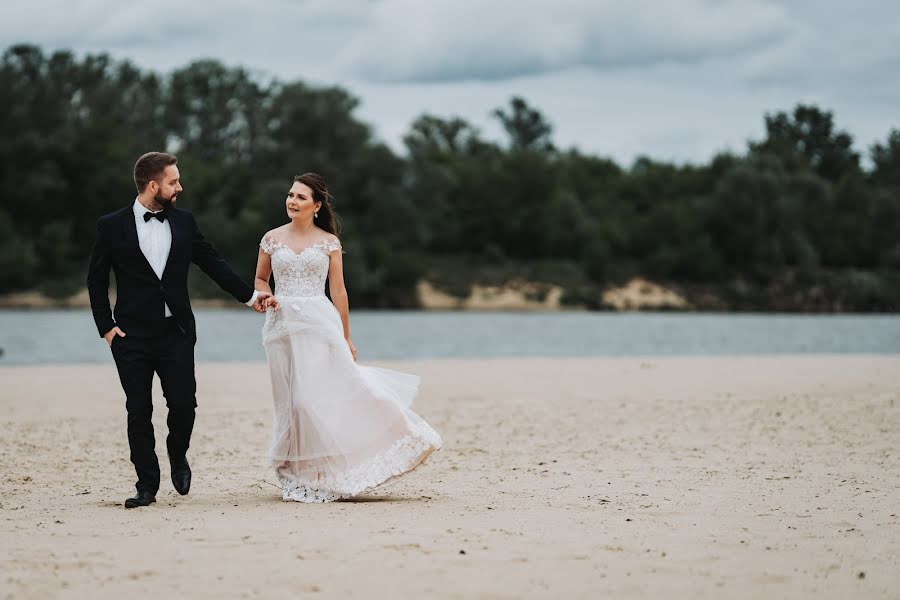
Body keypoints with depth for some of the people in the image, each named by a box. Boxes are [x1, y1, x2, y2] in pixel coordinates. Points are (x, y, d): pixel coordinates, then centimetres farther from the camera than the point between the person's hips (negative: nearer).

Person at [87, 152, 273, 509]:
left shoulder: (183, 222, 7)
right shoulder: (112, 226, -1)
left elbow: (213, 263, 13)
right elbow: (96, 280, 4)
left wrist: (249, 295, 11)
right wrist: (106, 326, -2)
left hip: (176, 332, 2)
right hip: (132, 335, -2)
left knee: (184, 405, -4)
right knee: (139, 412, 2)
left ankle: (177, 455, 26)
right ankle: (147, 485, 11)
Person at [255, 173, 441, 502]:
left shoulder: (328, 241, 4)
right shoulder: (272, 239, 8)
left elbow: (338, 291, 5)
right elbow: (260, 279, 19)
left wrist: (346, 338, 6)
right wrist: (266, 298, -4)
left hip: (320, 323, -1)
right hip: (283, 324, 1)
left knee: (339, 391, -11)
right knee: (294, 401, 2)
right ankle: (302, 476, 12)